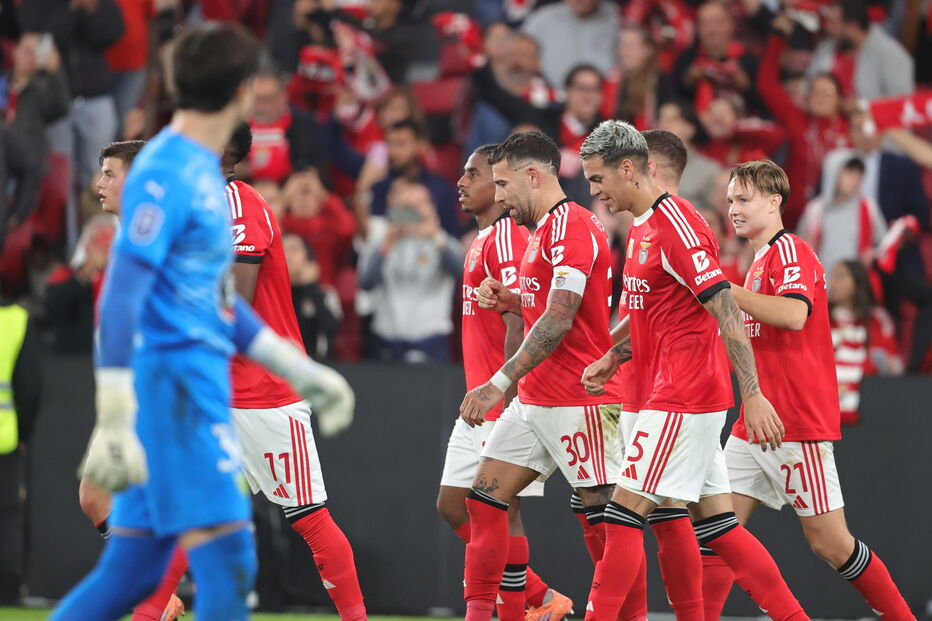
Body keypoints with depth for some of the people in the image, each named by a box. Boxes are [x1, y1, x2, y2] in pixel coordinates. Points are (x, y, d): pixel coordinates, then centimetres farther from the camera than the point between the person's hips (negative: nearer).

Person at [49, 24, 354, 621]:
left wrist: (300, 370, 30)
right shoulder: (166, 173, -13)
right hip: (173, 381, -10)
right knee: (226, 562, -12)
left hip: (197, 384, 10)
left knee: (131, 573, 9)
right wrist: (114, 421, -25)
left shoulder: (203, 170, 17)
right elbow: (120, 297, -20)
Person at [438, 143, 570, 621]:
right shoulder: (484, 240, 18)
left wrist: (503, 400, -25)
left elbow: (518, 326, -21)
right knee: (453, 506, 10)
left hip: (503, 403, -10)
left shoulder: (506, 239, -13)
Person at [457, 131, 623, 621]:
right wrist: (511, 301, 7)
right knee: (484, 499, 5)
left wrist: (499, 383, -24)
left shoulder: (571, 226, -15)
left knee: (603, 515, -8)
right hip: (534, 398, 10)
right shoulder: (543, 229, 17)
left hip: (576, 400, -10)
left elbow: (559, 320, -22)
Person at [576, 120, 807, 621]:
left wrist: (752, 395, -23)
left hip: (683, 400, -10)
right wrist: (613, 359, 12)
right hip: (666, 392, 10)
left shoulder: (675, 224, -15)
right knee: (716, 525, 9)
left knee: (624, 514, -9)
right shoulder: (642, 228, 15)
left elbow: (725, 311, -19)